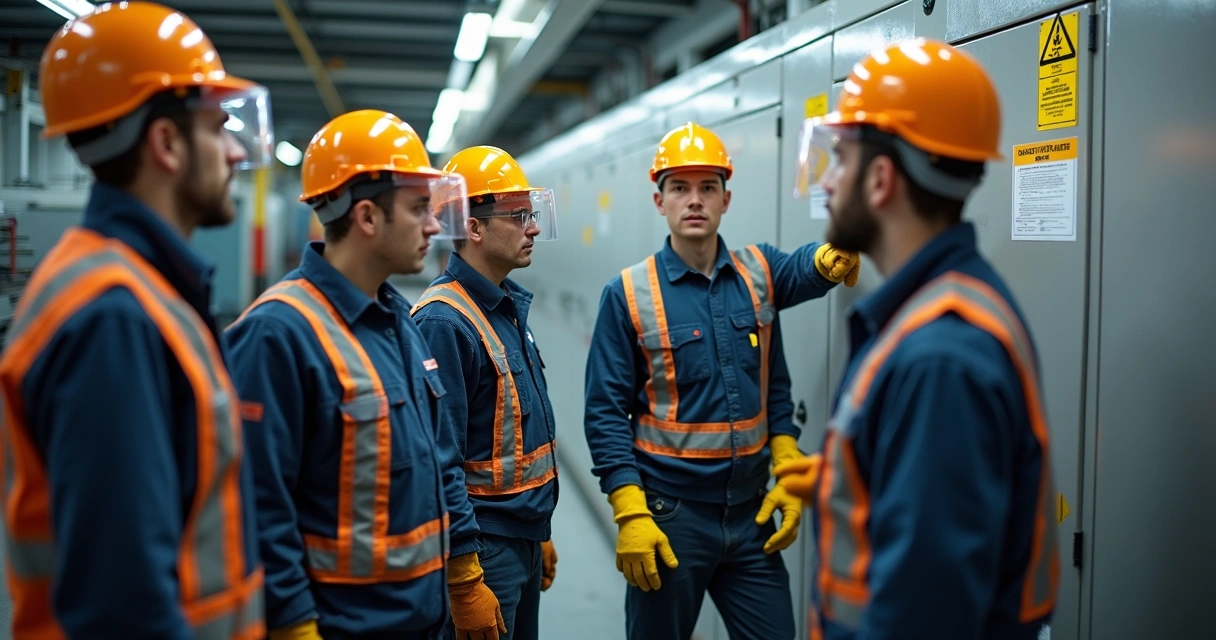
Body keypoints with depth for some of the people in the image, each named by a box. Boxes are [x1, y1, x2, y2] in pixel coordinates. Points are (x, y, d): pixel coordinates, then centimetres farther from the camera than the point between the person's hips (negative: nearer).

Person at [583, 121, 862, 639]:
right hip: (668, 513, -3)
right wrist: (630, 514, -16)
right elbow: (607, 412, -9)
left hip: (751, 509, 3)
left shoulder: (759, 271, 4)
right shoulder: (628, 293, -7)